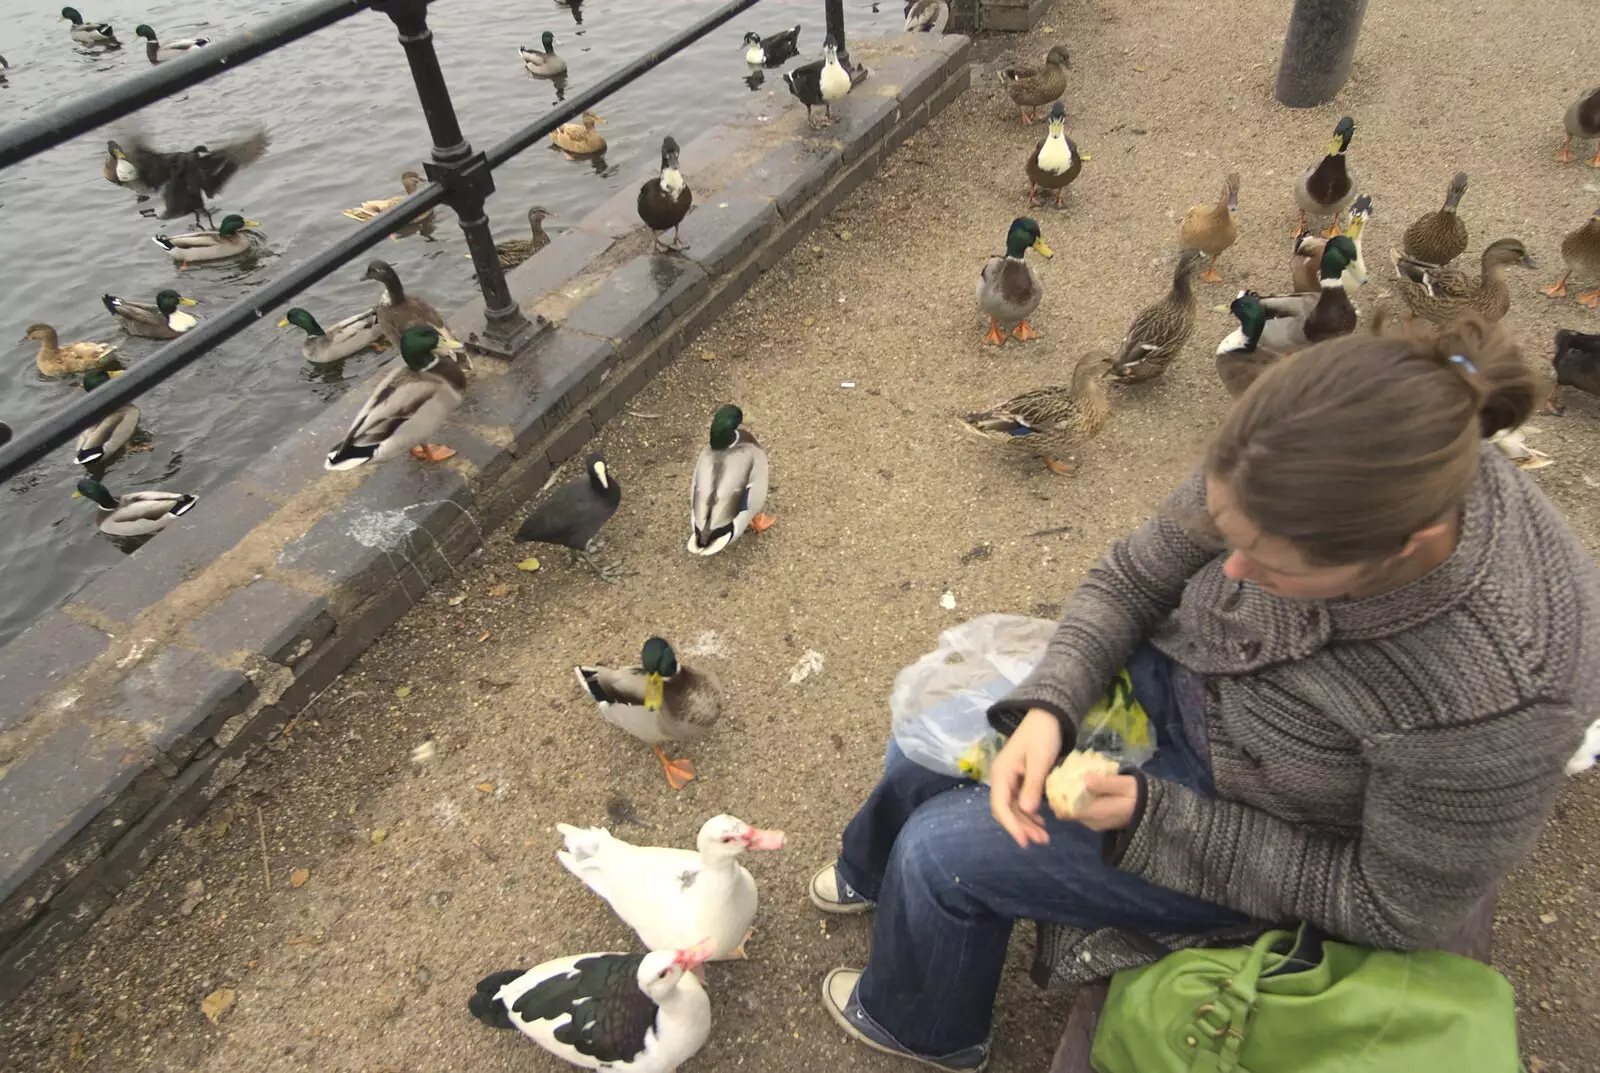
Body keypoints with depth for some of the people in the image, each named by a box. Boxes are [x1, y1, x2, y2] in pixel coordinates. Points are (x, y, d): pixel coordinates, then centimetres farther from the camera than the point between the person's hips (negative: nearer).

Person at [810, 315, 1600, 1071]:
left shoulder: (1498, 694, -37)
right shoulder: (1296, 479, -26)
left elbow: (1397, 907, -20)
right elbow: (1133, 577, -10)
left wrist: (1153, 820, -24)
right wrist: (1046, 707, -25)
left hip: (1255, 823, -5)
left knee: (943, 851, -5)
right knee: (931, 747, 12)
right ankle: (874, 875, 52)